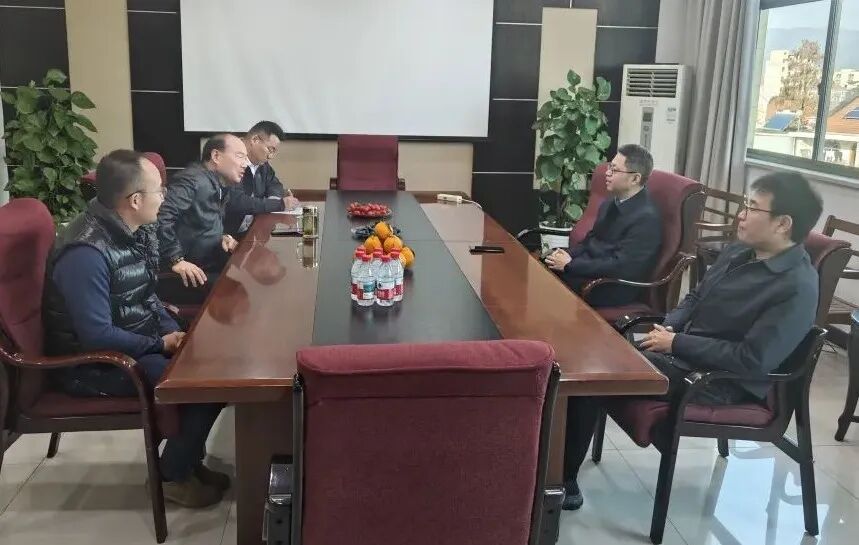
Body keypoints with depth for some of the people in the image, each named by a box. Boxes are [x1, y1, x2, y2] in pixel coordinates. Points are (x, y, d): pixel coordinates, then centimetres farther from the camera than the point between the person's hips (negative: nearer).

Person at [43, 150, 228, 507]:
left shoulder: (134, 231, 1)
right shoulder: (86, 253, -28)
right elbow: (97, 336, -29)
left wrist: (173, 333, -4)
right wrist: (161, 344, -19)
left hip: (138, 342, 9)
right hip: (93, 363, -9)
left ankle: (187, 455, 14)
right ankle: (174, 474, 2)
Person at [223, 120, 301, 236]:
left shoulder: (262, 163, 8)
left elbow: (275, 185, 23)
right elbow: (236, 202, -28)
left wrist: (274, 199, -2)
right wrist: (280, 204, -21)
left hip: (249, 232, 8)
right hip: (225, 235, -8)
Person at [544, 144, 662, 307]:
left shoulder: (647, 218, -18)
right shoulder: (610, 203, 8)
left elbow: (619, 267, -24)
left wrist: (569, 265, -20)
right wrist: (569, 254, -3)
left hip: (613, 288, -8)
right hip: (590, 268, 8)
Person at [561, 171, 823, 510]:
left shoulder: (797, 288, -19)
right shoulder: (738, 252, 8)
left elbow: (753, 360, -24)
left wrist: (677, 343, -19)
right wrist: (667, 326, -2)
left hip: (720, 382, -9)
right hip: (683, 350, 9)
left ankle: (563, 477, -5)